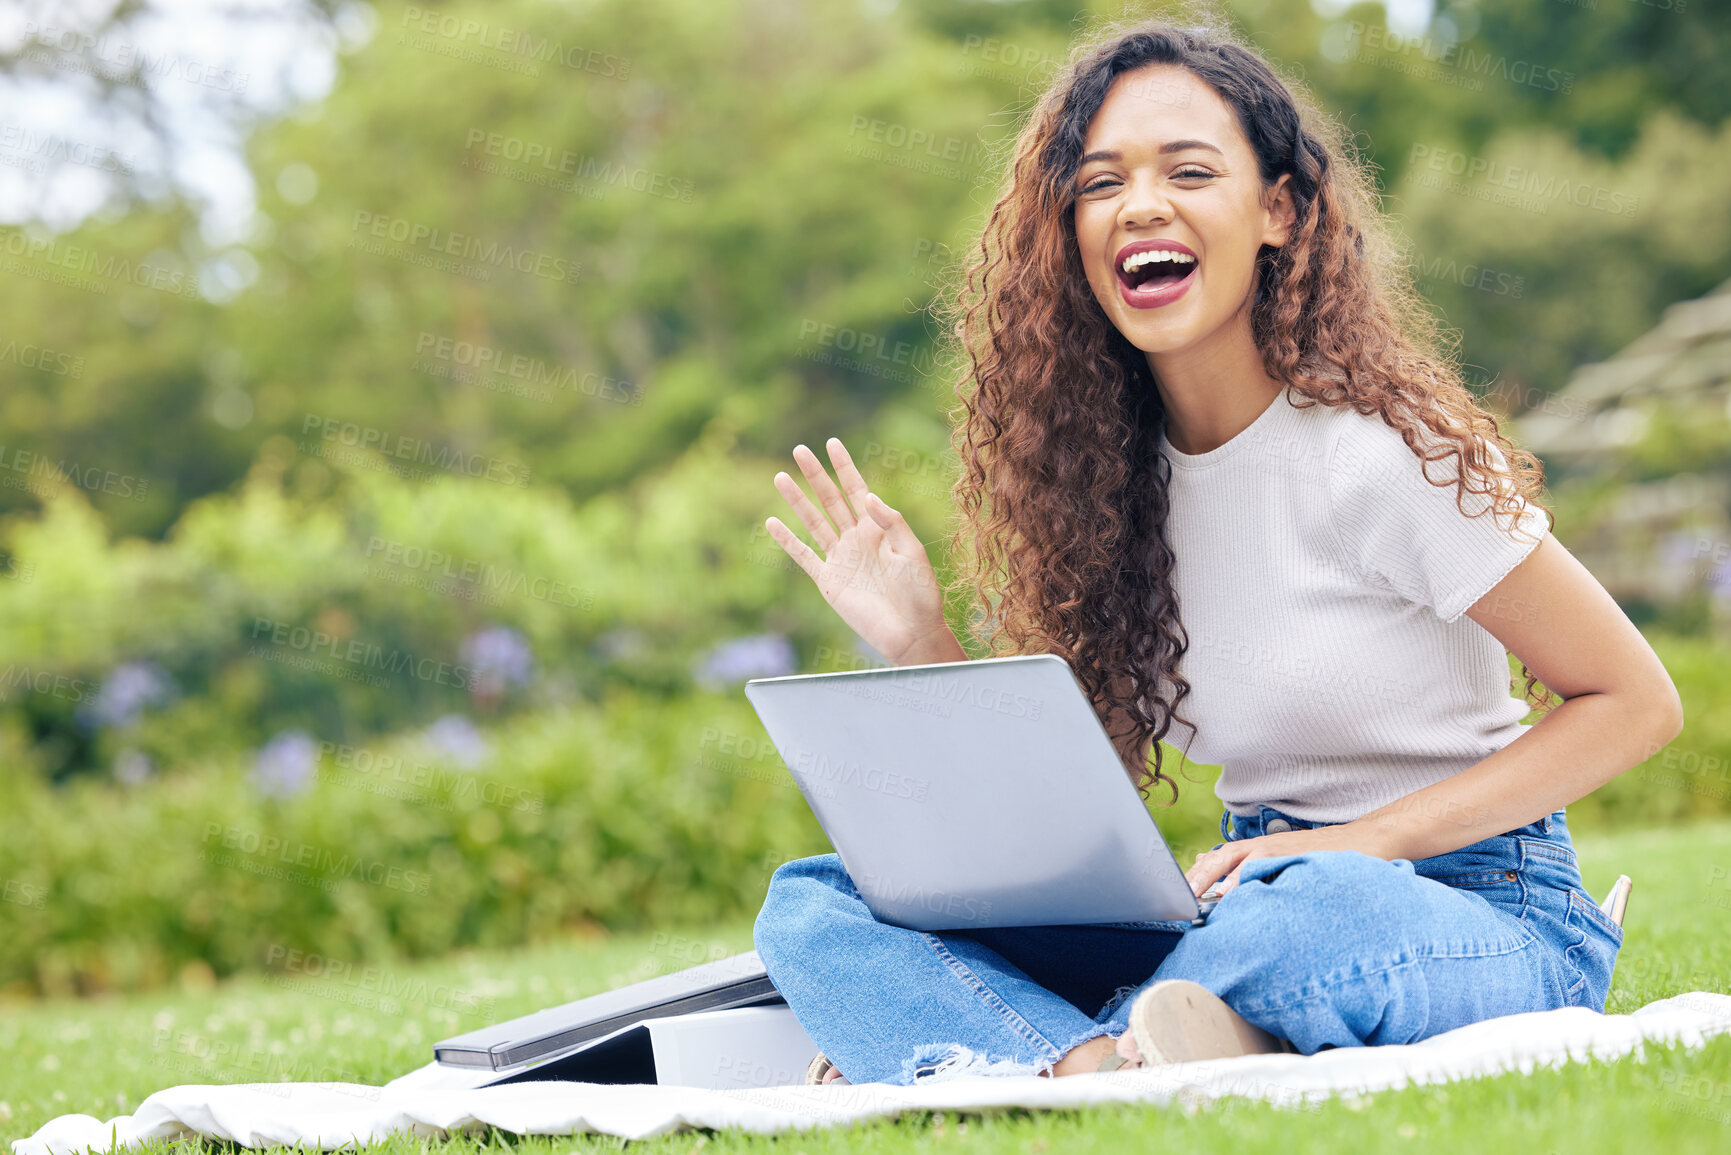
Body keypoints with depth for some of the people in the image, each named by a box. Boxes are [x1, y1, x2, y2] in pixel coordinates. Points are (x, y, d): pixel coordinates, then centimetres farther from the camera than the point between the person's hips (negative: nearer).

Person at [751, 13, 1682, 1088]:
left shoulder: (1373, 448, -13)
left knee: (1316, 914, -43)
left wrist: (1365, 842, -16)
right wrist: (921, 645, -7)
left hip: (1482, 912, -5)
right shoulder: (1100, 467, 5)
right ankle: (1101, 1074, -35)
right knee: (812, 904, -11)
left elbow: (1636, 700, -8)